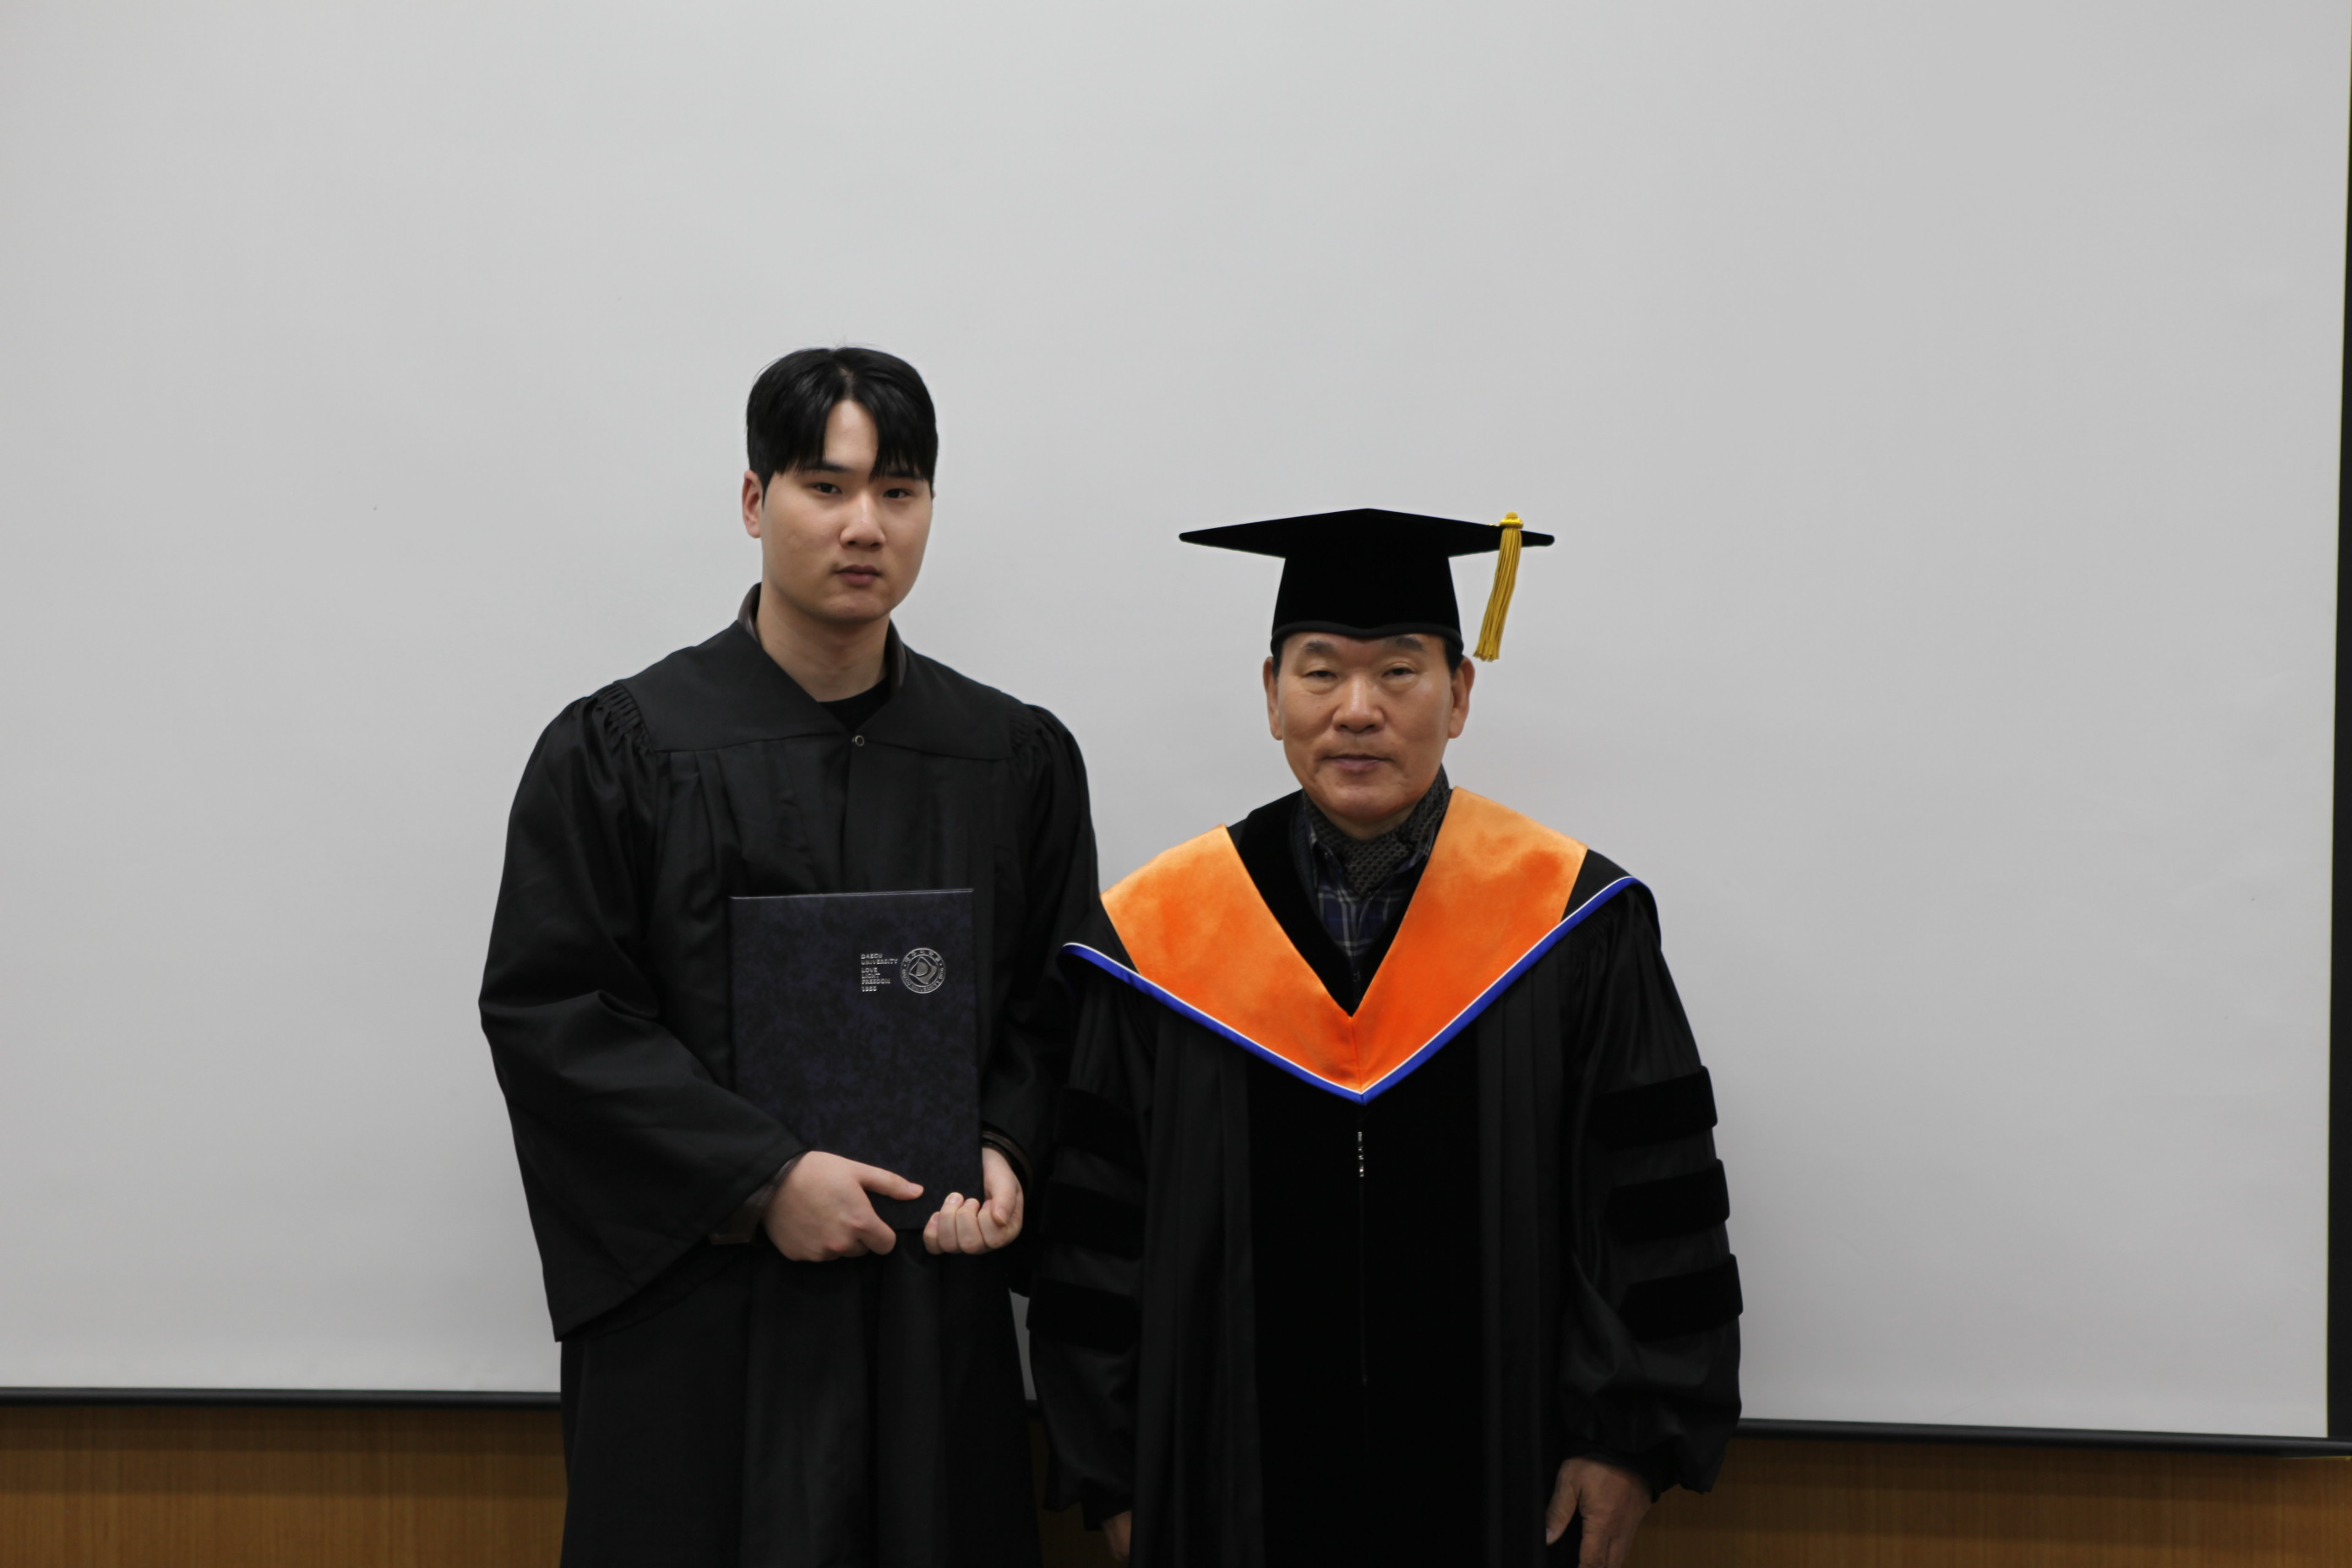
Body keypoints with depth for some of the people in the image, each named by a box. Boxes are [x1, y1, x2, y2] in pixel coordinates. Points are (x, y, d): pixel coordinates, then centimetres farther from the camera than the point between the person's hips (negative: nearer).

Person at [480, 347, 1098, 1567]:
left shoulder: (1018, 761, 6)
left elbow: (1059, 1011, 11)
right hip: (696, 1314, -2)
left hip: (931, 1317, 3)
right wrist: (762, 1179, -15)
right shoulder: (618, 750, -3)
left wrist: (1004, 1153, -9)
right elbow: (546, 1011, -7)